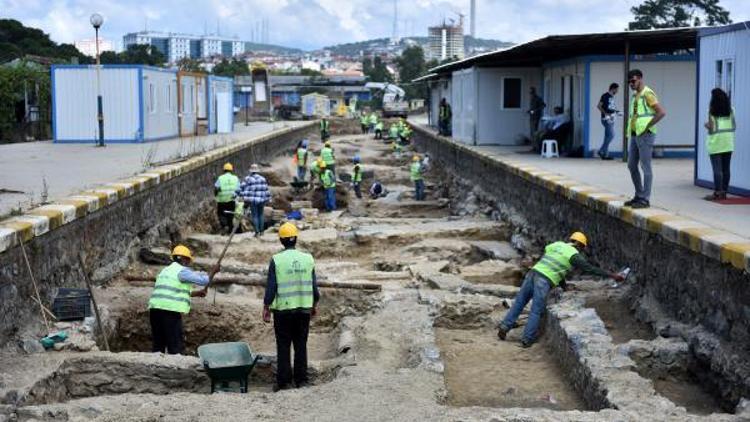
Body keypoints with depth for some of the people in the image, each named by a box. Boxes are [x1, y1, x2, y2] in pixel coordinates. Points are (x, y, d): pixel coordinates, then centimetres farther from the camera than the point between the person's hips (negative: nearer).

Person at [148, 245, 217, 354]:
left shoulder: (165, 271, 25)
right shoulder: (182, 271, -3)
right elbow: (203, 280, -5)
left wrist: (197, 293, 32)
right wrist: (213, 271, 12)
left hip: (155, 308, 8)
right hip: (171, 310, -8)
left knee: (157, 344, 9)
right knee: (175, 346, -5)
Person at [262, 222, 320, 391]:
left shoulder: (276, 260, -8)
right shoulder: (308, 258, 1)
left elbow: (271, 287, -8)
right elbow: (314, 286, 4)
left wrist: (266, 308, 0)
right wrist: (314, 305, 18)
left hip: (282, 309, -2)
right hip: (304, 308, 3)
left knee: (283, 347, 5)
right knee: (301, 345, 11)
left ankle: (284, 381, 7)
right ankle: (301, 380, 14)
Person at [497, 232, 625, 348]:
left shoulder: (557, 244, 22)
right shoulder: (574, 255, 3)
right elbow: (590, 269, 2)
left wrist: (564, 286, 32)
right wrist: (612, 275, 7)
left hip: (533, 273, 6)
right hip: (544, 281, -6)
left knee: (519, 303, 15)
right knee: (536, 312, 2)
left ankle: (505, 326, 10)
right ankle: (527, 339, 2)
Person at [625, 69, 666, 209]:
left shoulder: (648, 94, -12)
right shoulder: (635, 96, 16)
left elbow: (662, 112, -20)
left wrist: (647, 126, -16)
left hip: (645, 135, -9)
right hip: (635, 135, 9)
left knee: (645, 167, -5)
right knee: (632, 166, 12)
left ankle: (645, 199, -2)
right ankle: (639, 196, 20)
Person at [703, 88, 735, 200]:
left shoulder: (712, 111, -6)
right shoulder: (730, 110, 5)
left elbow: (711, 129, -10)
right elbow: (734, 126, 6)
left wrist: (706, 125, 10)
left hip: (715, 143, -4)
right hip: (728, 143, 4)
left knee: (717, 169, -4)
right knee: (726, 168, 8)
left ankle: (717, 192, -5)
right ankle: (724, 192, 11)